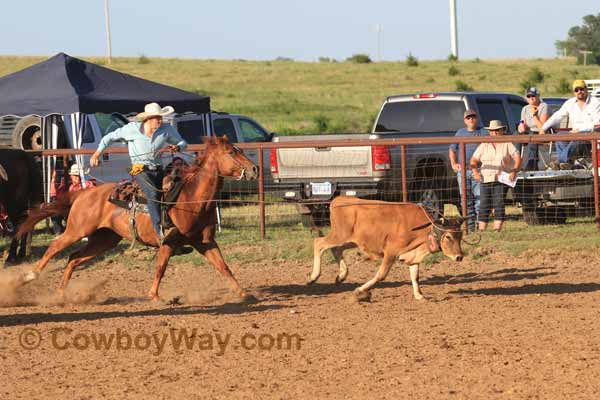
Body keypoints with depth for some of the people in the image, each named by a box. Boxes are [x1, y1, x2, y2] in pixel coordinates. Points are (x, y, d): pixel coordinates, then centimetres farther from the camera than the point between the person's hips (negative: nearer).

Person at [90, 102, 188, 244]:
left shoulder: (166, 130, 2)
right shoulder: (132, 129, -4)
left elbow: (182, 142, 15)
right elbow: (110, 137, 9)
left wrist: (177, 148, -9)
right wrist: (97, 153, 8)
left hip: (158, 170, 5)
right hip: (140, 170, -5)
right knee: (153, 193, -32)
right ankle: (160, 232, -45)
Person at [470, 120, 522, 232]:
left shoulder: (507, 145, 8)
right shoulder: (483, 146, 15)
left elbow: (517, 158, 3)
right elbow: (474, 160, 15)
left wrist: (514, 171, -13)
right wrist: (475, 171, -4)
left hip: (501, 180, -2)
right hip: (486, 180, 2)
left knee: (499, 205, -12)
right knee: (484, 205, -3)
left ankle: (497, 228, -12)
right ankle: (481, 230, -2)